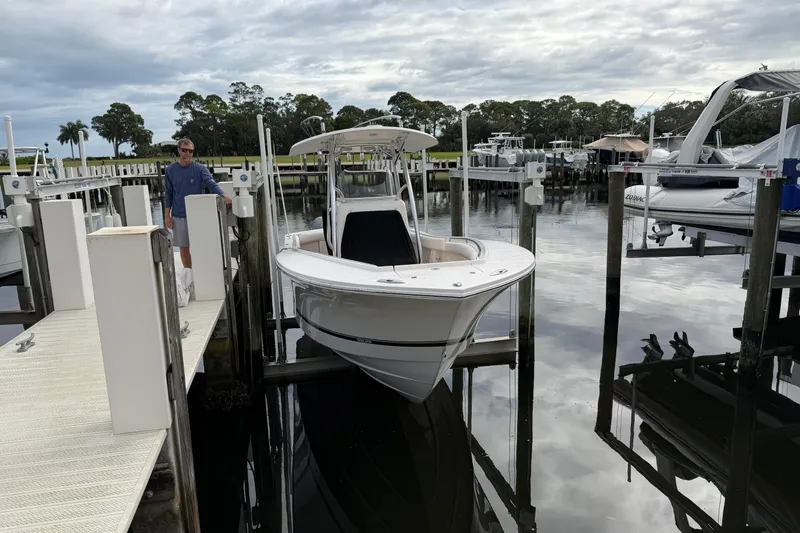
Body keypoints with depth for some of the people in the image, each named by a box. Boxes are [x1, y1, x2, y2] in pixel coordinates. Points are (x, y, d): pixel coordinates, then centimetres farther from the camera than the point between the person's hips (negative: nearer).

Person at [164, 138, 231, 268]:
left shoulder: (200, 168, -4)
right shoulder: (170, 170, 2)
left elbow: (212, 184, -19)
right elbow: (168, 194, 5)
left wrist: (224, 196, -38)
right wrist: (167, 216, 0)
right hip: (179, 216, 2)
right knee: (184, 247, 9)